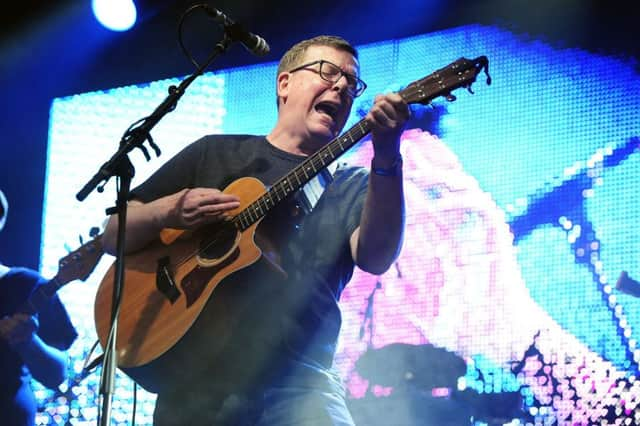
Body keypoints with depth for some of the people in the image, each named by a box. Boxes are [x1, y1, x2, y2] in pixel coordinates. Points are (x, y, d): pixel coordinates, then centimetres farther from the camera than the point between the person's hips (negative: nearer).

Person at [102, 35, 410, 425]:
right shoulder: (215, 154, 14)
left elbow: (376, 257, -9)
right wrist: (166, 211, -7)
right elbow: (114, 236, 14)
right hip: (197, 371, 0)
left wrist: (387, 158, -22)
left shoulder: (351, 187, 14)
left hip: (297, 380, 0)